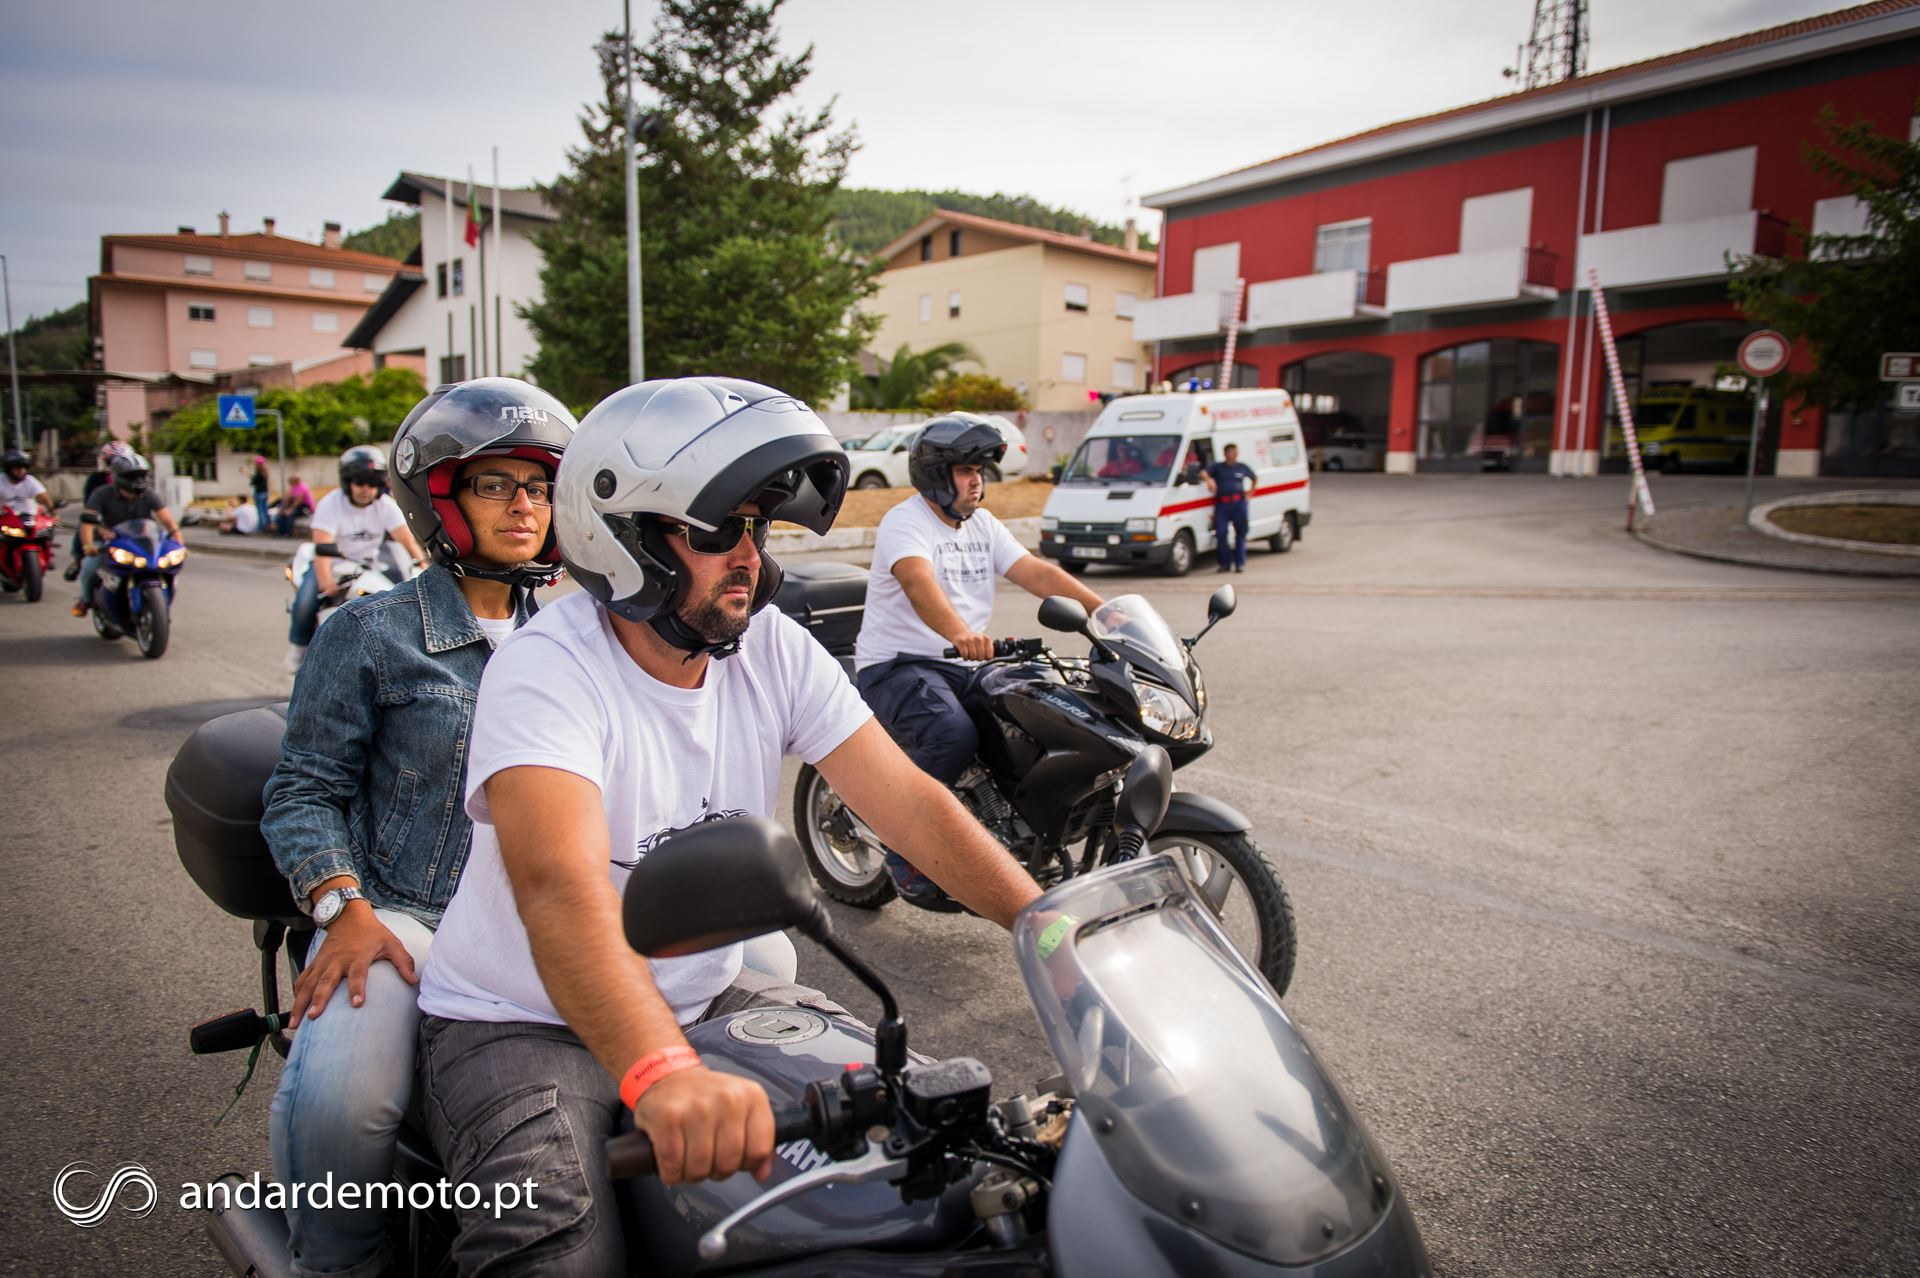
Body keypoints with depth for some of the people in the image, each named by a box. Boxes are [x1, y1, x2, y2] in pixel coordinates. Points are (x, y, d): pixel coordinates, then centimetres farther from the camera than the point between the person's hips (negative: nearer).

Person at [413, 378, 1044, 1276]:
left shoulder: (772, 647, -6)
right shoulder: (547, 669, -23)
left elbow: (908, 803, -12)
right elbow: (561, 886, -40)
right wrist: (662, 1074, -56)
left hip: (700, 1000, 6)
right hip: (522, 1022, -5)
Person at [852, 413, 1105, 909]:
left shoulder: (983, 524, 14)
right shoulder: (904, 522, -11)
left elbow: (1036, 573, 5)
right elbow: (920, 584, -32)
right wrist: (959, 634, -52)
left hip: (963, 664, 8)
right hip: (896, 664, -7)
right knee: (953, 735, -35)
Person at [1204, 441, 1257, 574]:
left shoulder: (1242, 467, 16)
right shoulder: (1217, 467, 11)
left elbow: (1254, 478, 31)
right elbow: (1204, 473, -4)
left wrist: (1249, 492, 19)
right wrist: (1209, 479, -25)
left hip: (1239, 503, 1)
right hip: (1221, 504, -1)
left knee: (1240, 533, 0)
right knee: (1220, 534, -8)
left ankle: (1240, 563, 7)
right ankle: (1225, 563, 3)